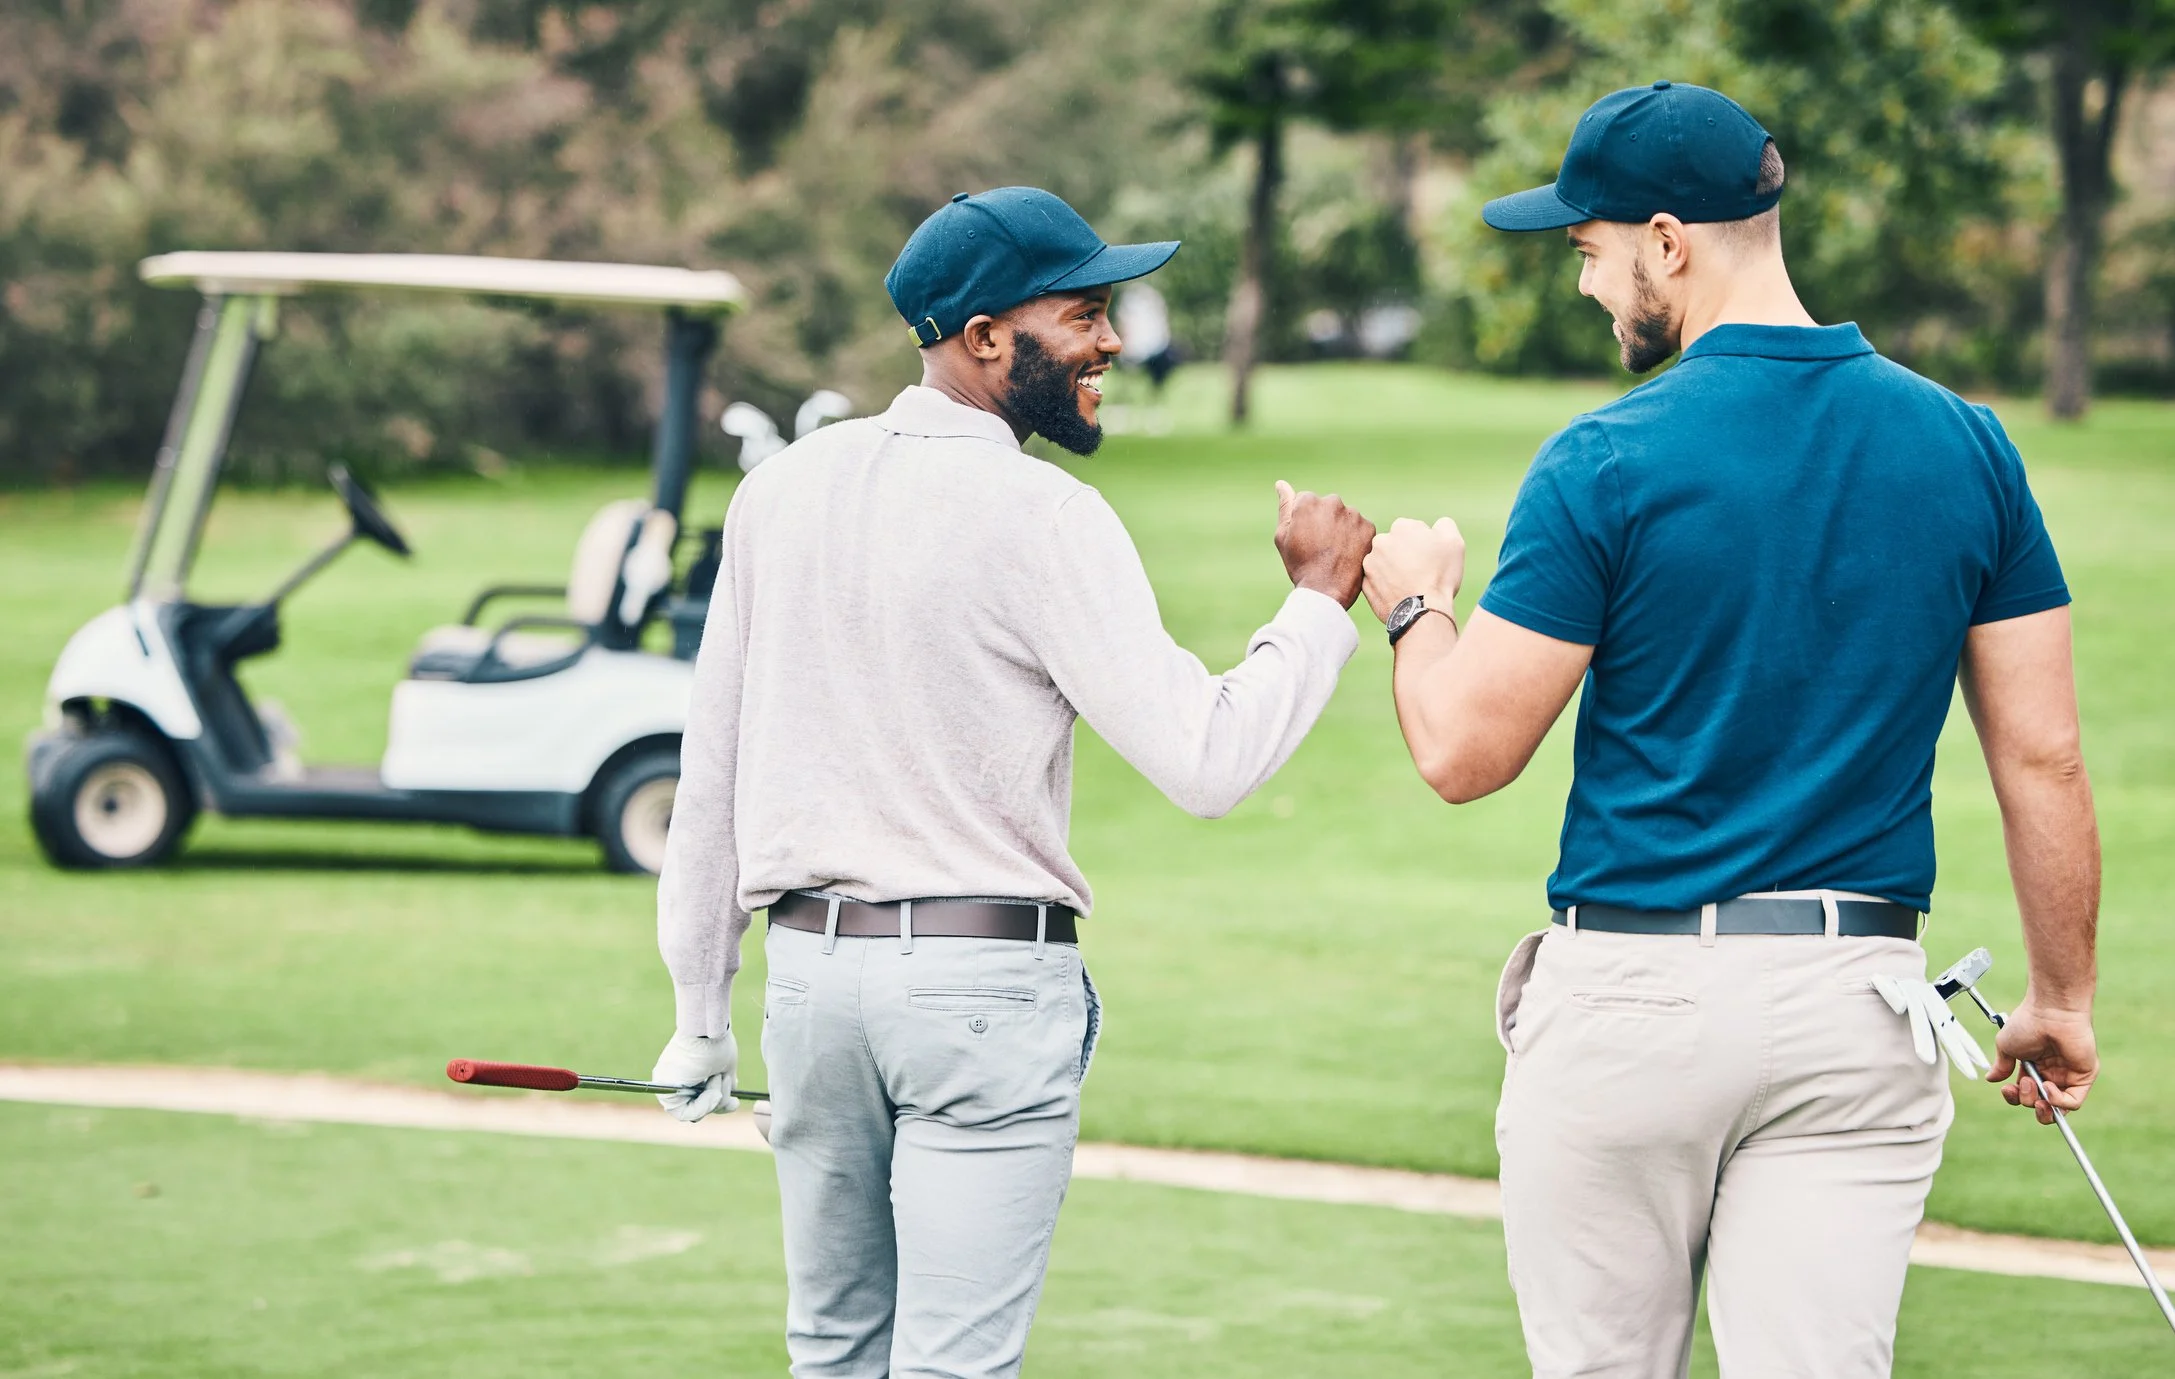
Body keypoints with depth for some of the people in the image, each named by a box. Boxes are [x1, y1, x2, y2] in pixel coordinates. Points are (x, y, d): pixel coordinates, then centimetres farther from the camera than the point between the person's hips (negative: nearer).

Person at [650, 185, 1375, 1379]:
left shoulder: (784, 489, 6)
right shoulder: (1040, 517, -13)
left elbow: (710, 768, 11)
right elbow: (1204, 762, -17)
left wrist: (699, 1007, 17)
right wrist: (1318, 601, -3)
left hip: (809, 968, 6)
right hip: (986, 977, -6)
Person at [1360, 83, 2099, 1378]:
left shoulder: (1605, 464, -9)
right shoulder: (1967, 447, 3)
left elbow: (1465, 752, -7)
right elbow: (2044, 759, 4)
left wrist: (1419, 604, 14)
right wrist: (2064, 996, 14)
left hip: (1630, 995, -3)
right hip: (1859, 999, 3)